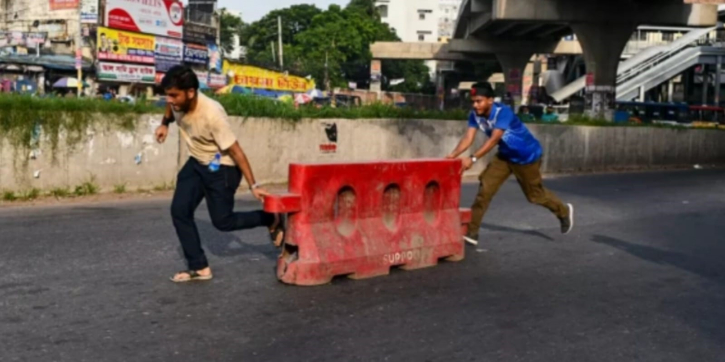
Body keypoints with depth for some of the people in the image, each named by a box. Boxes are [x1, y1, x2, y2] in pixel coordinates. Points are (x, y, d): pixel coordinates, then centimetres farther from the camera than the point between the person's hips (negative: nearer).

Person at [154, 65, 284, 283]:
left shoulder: (212, 114, -35)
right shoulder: (177, 100, -16)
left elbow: (235, 151, -28)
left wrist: (253, 186, -26)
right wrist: (164, 124, 3)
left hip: (222, 167, -7)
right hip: (196, 163, 7)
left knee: (222, 221, -2)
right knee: (179, 211, 0)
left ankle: (272, 220, 22)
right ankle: (199, 267, 11)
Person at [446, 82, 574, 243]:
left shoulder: (503, 112, -33)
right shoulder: (475, 115, -14)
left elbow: (493, 140, -42)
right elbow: (468, 138, -23)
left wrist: (473, 158, -50)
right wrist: (453, 155, -40)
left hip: (527, 156, -6)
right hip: (505, 156, 6)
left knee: (535, 194, 10)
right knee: (485, 187, -8)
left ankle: (564, 211, 40)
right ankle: (472, 232, -5)